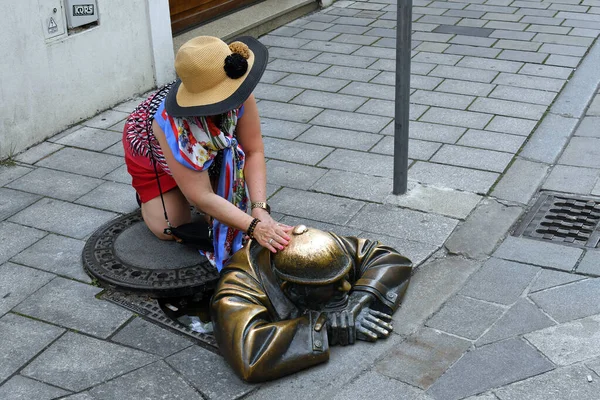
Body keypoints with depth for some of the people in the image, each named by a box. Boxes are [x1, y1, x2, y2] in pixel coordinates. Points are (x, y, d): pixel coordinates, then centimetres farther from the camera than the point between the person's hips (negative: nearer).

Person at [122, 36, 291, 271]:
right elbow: (201, 197, -43)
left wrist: (260, 209, -42)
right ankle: (146, 193, 19)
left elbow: (254, 151, -29)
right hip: (152, 151, -5)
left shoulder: (239, 97, -37)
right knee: (169, 230, -12)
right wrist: (254, 227, -51)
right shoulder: (173, 125, -47)